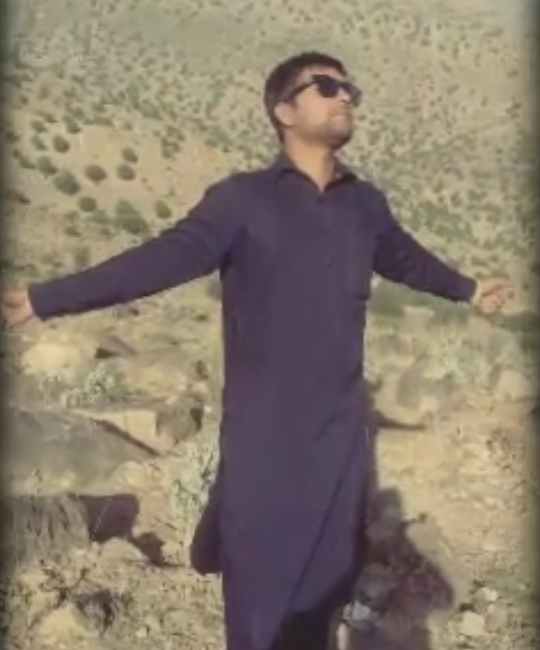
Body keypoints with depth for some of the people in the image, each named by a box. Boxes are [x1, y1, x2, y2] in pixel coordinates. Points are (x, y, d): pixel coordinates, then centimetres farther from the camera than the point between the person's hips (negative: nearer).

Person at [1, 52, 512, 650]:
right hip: (264, 432, -4)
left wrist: (467, 289, 42)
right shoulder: (241, 199, -7)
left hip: (342, 428, 4)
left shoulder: (365, 204, 7)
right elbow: (160, 260, -13)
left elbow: (405, 258, 25)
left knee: (329, 573, 13)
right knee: (260, 576, 6)